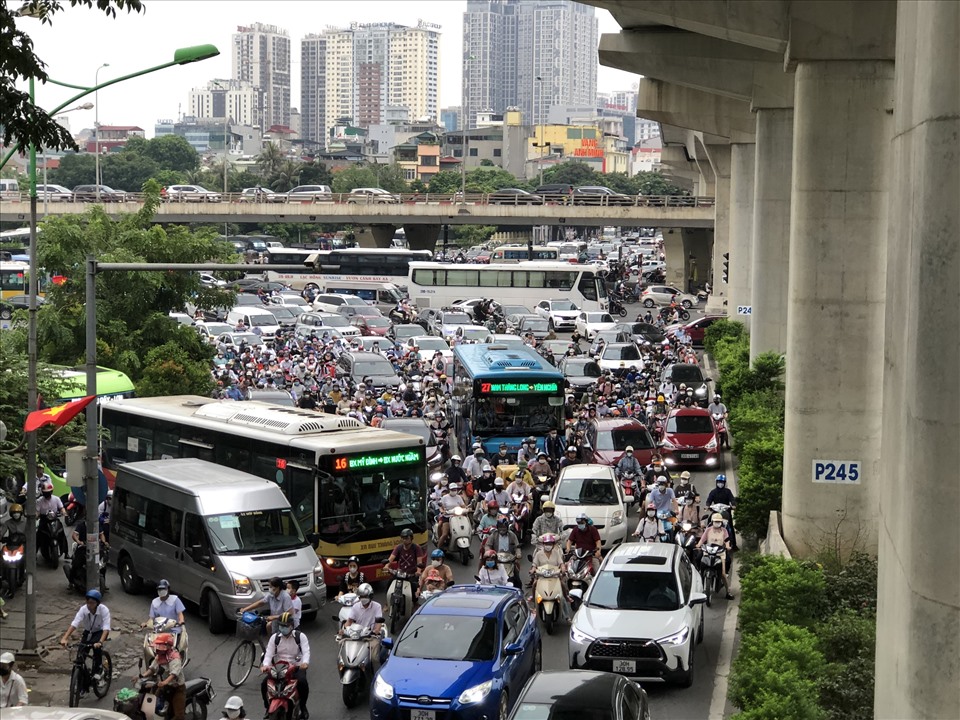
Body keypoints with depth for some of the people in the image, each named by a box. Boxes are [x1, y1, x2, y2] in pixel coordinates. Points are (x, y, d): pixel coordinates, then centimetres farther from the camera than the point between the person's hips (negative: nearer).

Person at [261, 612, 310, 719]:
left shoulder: (300, 636, -2)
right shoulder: (274, 637, 6)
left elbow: (306, 651, -14)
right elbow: (268, 653, -2)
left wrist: (305, 663, -37)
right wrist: (265, 665, -24)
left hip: (296, 667, -3)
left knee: (302, 682, -34)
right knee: (264, 683, -19)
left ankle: (303, 707, -9)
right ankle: (268, 708, 4)